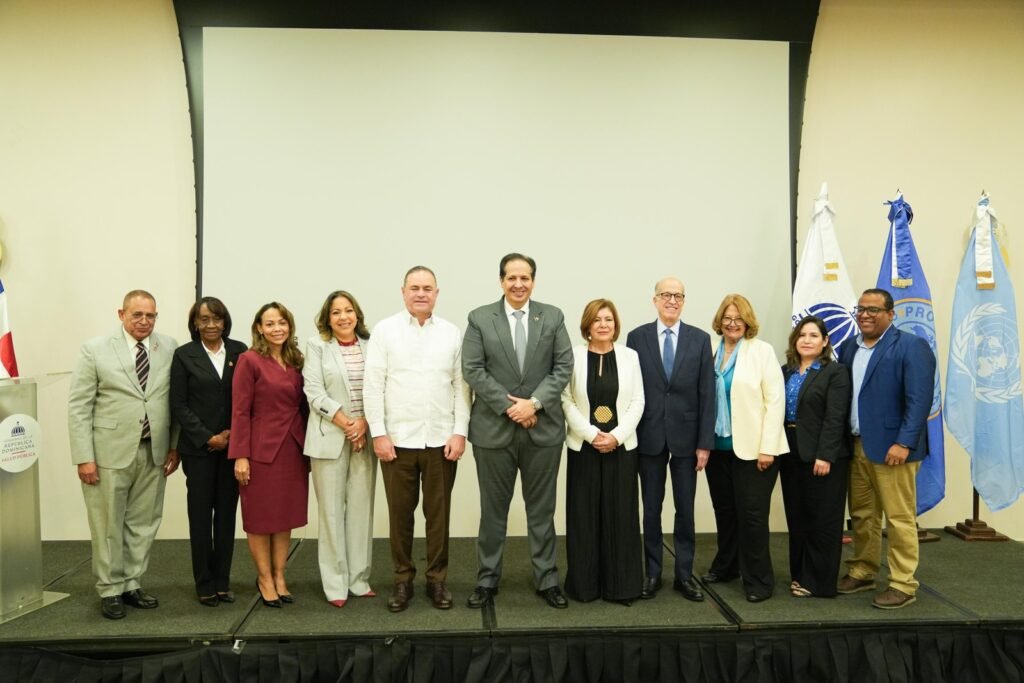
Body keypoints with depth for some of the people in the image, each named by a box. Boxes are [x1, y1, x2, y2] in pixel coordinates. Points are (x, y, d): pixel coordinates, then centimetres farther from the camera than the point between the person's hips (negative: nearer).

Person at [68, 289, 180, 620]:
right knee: (108, 525, 6)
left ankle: (131, 585, 25)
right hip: (110, 451, -2)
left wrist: (175, 446, 2)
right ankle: (110, 590, 20)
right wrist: (84, 457, -9)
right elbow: (78, 406, -4)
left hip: (154, 452, 3)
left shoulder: (169, 348, 4)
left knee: (143, 523, 10)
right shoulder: (95, 349, -2)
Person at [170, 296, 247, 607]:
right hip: (199, 448, -2)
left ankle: (222, 581, 17)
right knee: (201, 515, 4)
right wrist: (208, 438, -8)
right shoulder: (184, 355, 0)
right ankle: (204, 584, 14)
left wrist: (233, 433, -7)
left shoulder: (239, 351, 5)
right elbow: (179, 406, -2)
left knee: (226, 513, 7)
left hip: (232, 445, 2)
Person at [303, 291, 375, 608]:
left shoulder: (370, 345, 8)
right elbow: (314, 392, -5)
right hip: (330, 437, -2)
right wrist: (345, 423, -11)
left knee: (361, 508, 5)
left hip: (365, 437, 2)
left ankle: (359, 579, 15)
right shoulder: (316, 345, 3)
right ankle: (335, 584, 10)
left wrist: (364, 422, -10)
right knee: (332, 510, 1)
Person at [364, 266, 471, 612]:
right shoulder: (385, 330, 1)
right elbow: (373, 386, -1)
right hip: (397, 439, -1)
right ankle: (402, 579, 22)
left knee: (438, 512, 8)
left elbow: (461, 386, 4)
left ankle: (438, 579, 22)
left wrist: (460, 432, -3)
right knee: (400, 513, 8)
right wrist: (378, 434, -6)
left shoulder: (452, 333, 5)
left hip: (441, 440, 1)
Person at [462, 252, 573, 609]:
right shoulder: (479, 319, 1)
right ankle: (487, 580, 22)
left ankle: (547, 579, 22)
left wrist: (534, 403, -13)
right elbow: (472, 371, -6)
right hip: (494, 428, -1)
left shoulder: (553, 317, 5)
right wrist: (509, 407, -13)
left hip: (543, 428, 1)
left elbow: (563, 367, -1)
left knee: (542, 509, 11)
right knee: (493, 509, 9)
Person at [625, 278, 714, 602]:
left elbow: (707, 394, 0)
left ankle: (684, 574, 20)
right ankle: (652, 573, 21)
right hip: (649, 436, 0)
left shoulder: (700, 339, 1)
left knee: (685, 509, 8)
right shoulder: (637, 337, 0)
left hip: (686, 436, 1)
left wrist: (705, 442, -4)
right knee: (651, 508, 9)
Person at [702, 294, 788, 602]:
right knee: (724, 510, 14)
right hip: (718, 446, 4)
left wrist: (768, 448, -14)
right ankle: (726, 566, 32)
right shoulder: (712, 352, 7)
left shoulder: (762, 350, -5)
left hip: (752, 447, -4)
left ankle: (758, 580, 12)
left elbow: (775, 400, -9)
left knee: (751, 514, -2)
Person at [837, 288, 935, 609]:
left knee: (899, 519, 1)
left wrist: (903, 443, -20)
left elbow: (919, 399, -15)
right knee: (861, 516, 15)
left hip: (890, 447, -6)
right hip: (855, 447, 7)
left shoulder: (911, 347, -8)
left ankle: (903, 585, 10)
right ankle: (862, 572, 27)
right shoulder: (848, 349, 13)